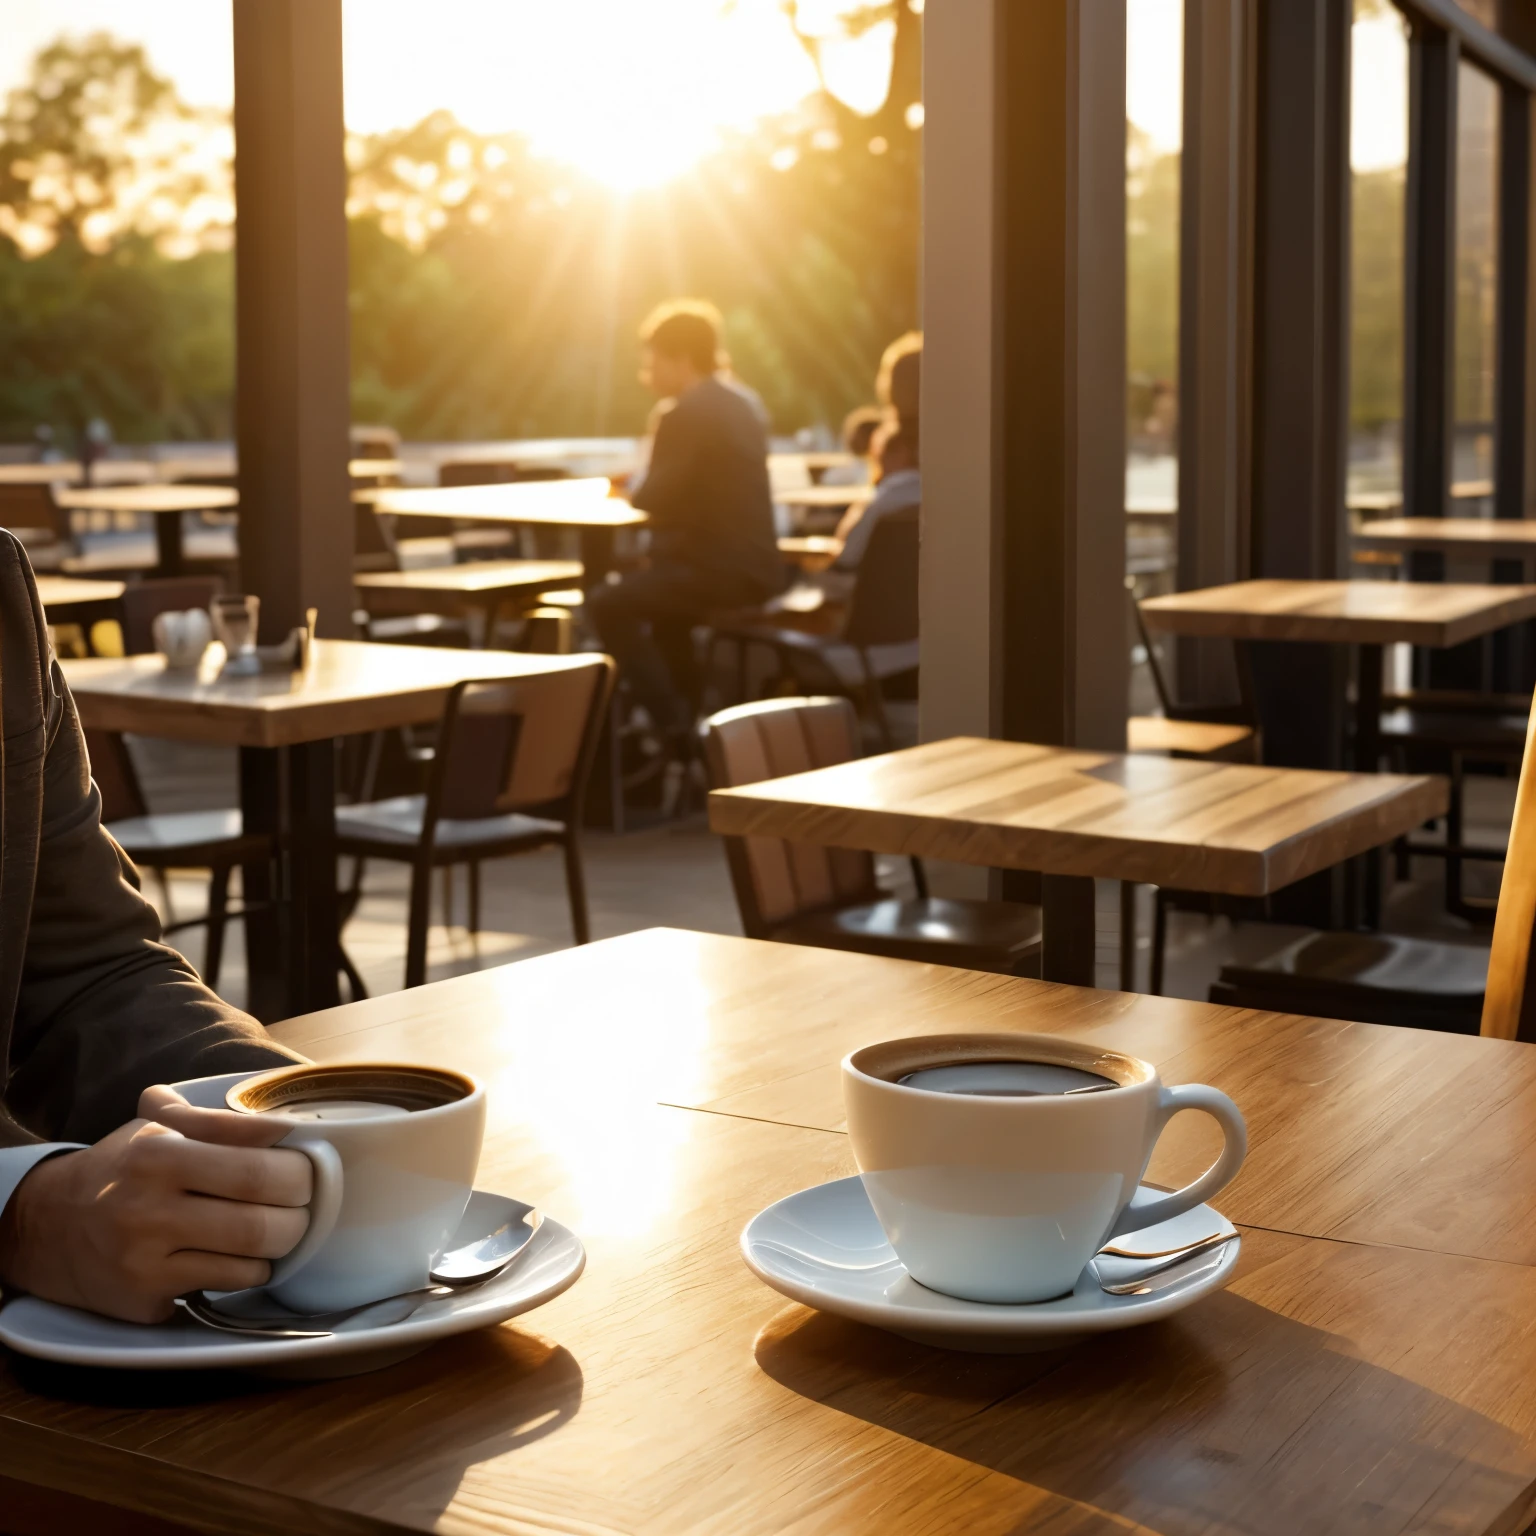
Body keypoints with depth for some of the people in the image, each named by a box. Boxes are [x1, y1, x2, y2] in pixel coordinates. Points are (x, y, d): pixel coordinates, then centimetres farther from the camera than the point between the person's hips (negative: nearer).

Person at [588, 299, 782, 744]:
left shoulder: (685, 414, -15)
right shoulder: (738, 406, 15)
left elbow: (653, 500, -15)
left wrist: (631, 494, 6)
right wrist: (650, 492, 16)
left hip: (722, 572, -10)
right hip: (757, 567, 10)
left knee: (607, 604, -5)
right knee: (659, 587, 33)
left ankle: (675, 724, -5)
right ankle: (683, 706, 35)